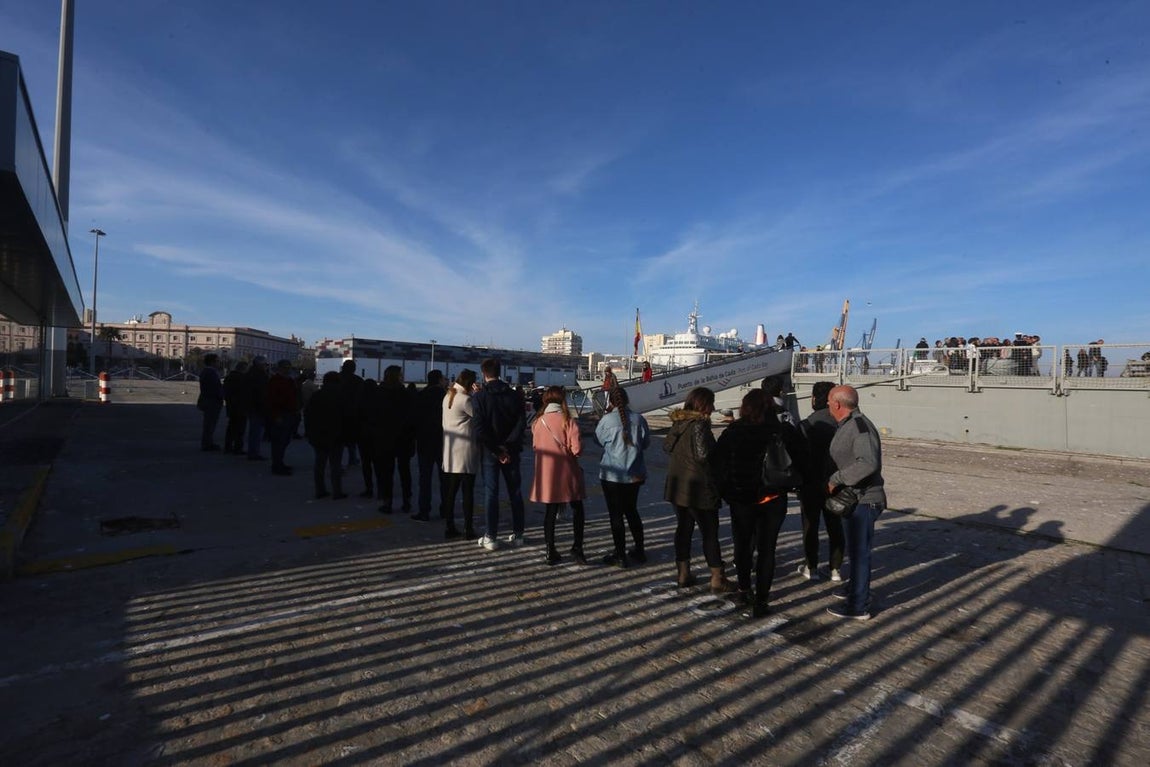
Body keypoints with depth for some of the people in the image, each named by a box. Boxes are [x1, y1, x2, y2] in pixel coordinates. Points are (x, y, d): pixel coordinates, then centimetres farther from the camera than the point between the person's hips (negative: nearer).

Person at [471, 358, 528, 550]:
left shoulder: (479, 397, -8)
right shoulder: (513, 395, 0)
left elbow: (480, 429, -16)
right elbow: (521, 424, -8)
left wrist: (496, 450, -11)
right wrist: (507, 446, -11)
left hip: (489, 452, -2)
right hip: (511, 451, 2)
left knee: (491, 492, 4)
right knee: (515, 492, 11)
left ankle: (491, 537, 5)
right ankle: (518, 534, 18)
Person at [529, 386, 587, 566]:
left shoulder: (537, 422, -3)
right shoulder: (568, 421, -13)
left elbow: (535, 445, 7)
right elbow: (577, 449, -16)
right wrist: (567, 450, 4)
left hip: (546, 474, 3)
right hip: (567, 473, -3)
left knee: (550, 511, 13)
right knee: (577, 509, 14)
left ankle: (551, 551, 16)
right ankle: (577, 547, 7)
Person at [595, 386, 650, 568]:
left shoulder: (606, 420, -14)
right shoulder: (638, 419, -5)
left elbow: (599, 439, 2)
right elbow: (646, 443, 4)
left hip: (612, 475, -4)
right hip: (635, 474, 4)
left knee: (616, 515, 5)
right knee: (632, 511, 20)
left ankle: (621, 556, 10)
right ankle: (639, 551, 28)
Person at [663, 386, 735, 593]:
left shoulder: (679, 422, 7)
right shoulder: (700, 424, -18)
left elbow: (667, 446, 18)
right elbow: (703, 454, -24)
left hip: (678, 486, 8)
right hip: (698, 488, -8)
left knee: (683, 528, 15)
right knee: (710, 533, 2)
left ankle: (683, 573, 23)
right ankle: (717, 579, 9)